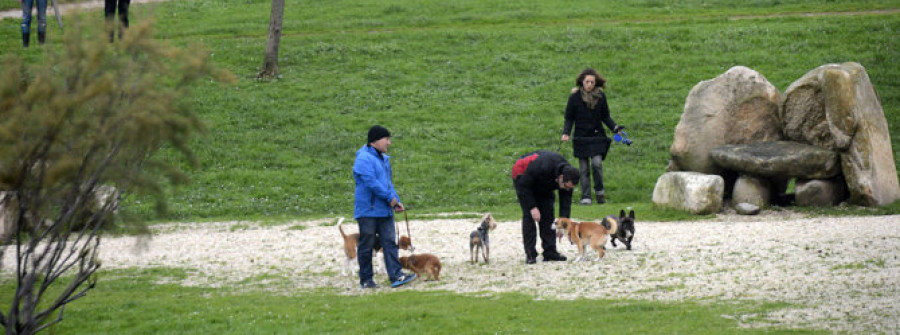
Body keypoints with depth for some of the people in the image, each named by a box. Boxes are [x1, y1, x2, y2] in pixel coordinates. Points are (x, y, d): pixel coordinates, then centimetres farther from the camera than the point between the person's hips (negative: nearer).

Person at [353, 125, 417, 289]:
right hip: (368, 211, -8)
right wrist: (391, 198, -15)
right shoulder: (364, 159, -13)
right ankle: (366, 279, 8)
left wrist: (396, 201, 7)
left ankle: (396, 275, -8)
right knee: (366, 246, 1)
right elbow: (372, 183, -20)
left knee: (390, 242, -2)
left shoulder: (383, 159, 16)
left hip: (385, 211, 8)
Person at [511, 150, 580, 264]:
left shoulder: (567, 178, -22)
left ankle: (550, 251, -1)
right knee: (529, 215, -15)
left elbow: (565, 203, -13)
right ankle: (530, 254, -15)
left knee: (548, 213, -3)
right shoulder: (543, 167, -42)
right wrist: (532, 207, -31)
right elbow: (524, 185, -31)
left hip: (543, 185, 6)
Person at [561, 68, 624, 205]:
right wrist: (566, 133, -14)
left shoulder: (600, 96, 1)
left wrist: (616, 129, -5)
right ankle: (585, 197, 8)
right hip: (581, 137, 0)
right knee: (584, 168, 1)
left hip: (597, 137, 0)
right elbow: (569, 118, 2)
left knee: (597, 163, -16)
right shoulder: (575, 97, -4)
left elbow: (605, 117, 10)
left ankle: (599, 190, 4)